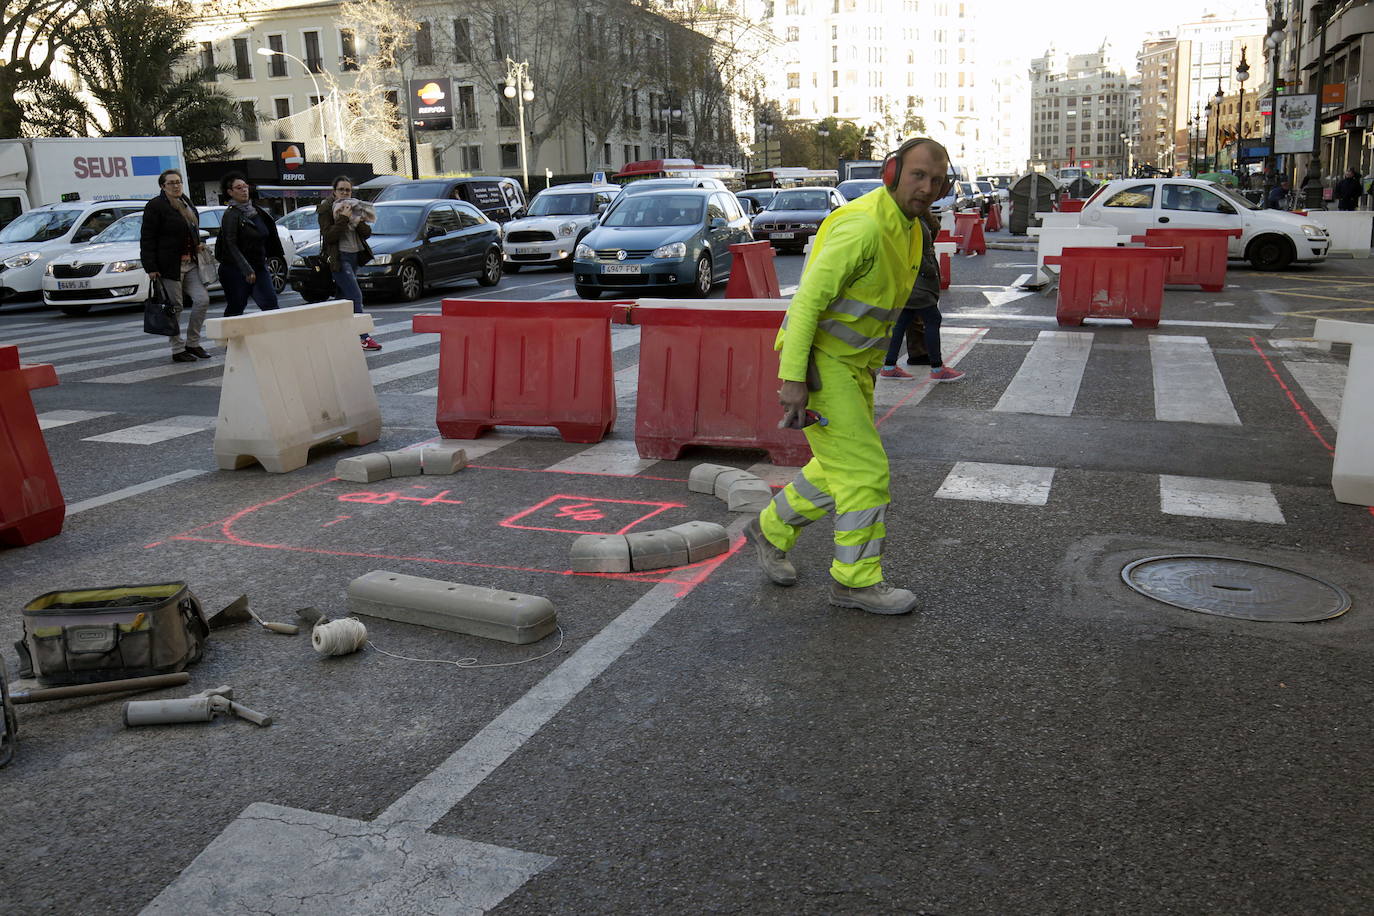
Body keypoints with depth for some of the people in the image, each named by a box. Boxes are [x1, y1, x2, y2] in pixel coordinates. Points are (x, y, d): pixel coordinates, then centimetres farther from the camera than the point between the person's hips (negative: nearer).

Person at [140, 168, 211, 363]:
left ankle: (192, 343, 13)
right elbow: (147, 239, -10)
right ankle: (178, 350, 7)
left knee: (202, 300, -1)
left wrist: (198, 245, 12)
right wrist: (151, 267, -16)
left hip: (190, 264, 7)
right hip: (169, 265, -7)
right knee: (175, 307, -2)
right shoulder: (156, 206, -6)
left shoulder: (187, 205, 16)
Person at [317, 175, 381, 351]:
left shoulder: (354, 207, 15)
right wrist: (343, 219, -21)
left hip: (354, 256, 7)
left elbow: (367, 232, 6)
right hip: (339, 257, -7)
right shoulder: (326, 209, -4)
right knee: (356, 296, -16)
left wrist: (358, 221, -12)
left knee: (346, 297, 11)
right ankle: (363, 338, -18)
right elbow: (328, 236, -15)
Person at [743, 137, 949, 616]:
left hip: (853, 363, 10)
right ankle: (856, 580, 7)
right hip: (818, 362, -10)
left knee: (838, 471, 18)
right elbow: (808, 298, -25)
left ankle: (772, 530, 36)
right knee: (866, 472, -6)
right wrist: (793, 378, -28)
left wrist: (871, 363, 24)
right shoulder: (862, 225, -22)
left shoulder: (906, 227, 9)